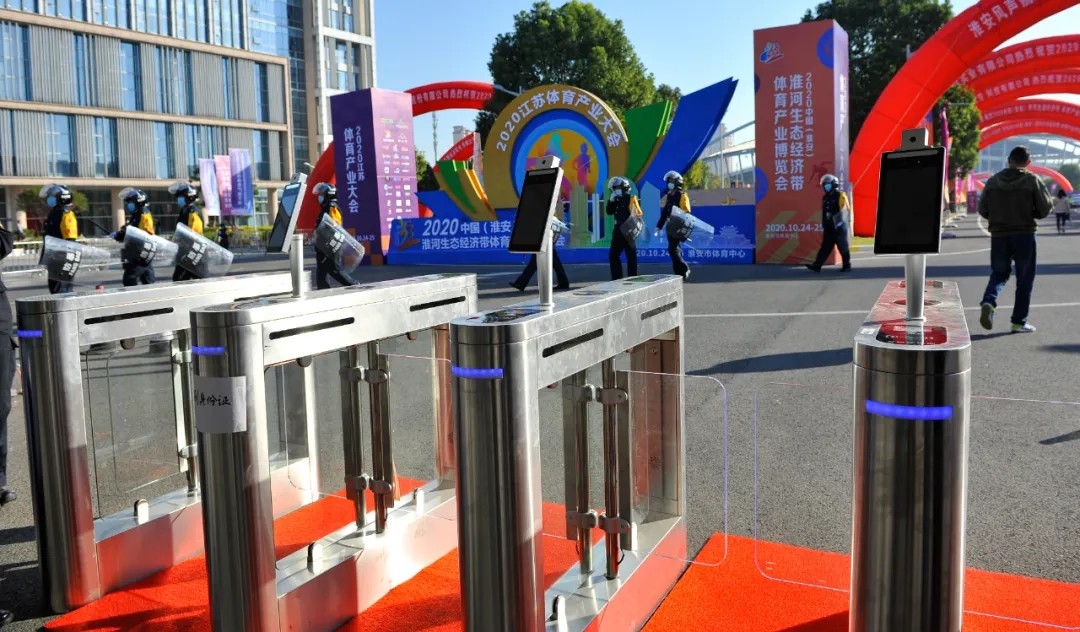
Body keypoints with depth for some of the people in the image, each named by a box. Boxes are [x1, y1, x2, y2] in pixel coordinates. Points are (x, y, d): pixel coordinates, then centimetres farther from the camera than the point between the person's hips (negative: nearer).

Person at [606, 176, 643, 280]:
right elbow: (609, 212, 5)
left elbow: (639, 213, -15)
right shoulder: (617, 200, 11)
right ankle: (617, 278, 14)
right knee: (613, 254, 8)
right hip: (618, 230, 7)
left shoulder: (631, 198, -9)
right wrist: (611, 201, -5)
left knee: (631, 256, 1)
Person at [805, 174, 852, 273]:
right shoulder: (825, 197, 14)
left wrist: (839, 222, -23)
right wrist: (824, 225, 19)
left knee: (843, 247, 1)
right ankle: (817, 265, -1)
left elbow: (843, 211, -16)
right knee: (825, 247, 4)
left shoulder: (840, 196, -9)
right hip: (829, 227, 7)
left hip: (839, 227, -7)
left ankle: (847, 266, 11)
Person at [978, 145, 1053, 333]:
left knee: (998, 273, 15)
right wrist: (1028, 215, 14)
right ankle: (1019, 322, 9)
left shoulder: (993, 181, 0)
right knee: (1024, 279, 7)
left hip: (998, 235, 3)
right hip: (1024, 235, -2)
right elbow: (1045, 208, -5)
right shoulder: (1032, 180, -7)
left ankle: (988, 302, -14)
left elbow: (983, 210, 3)